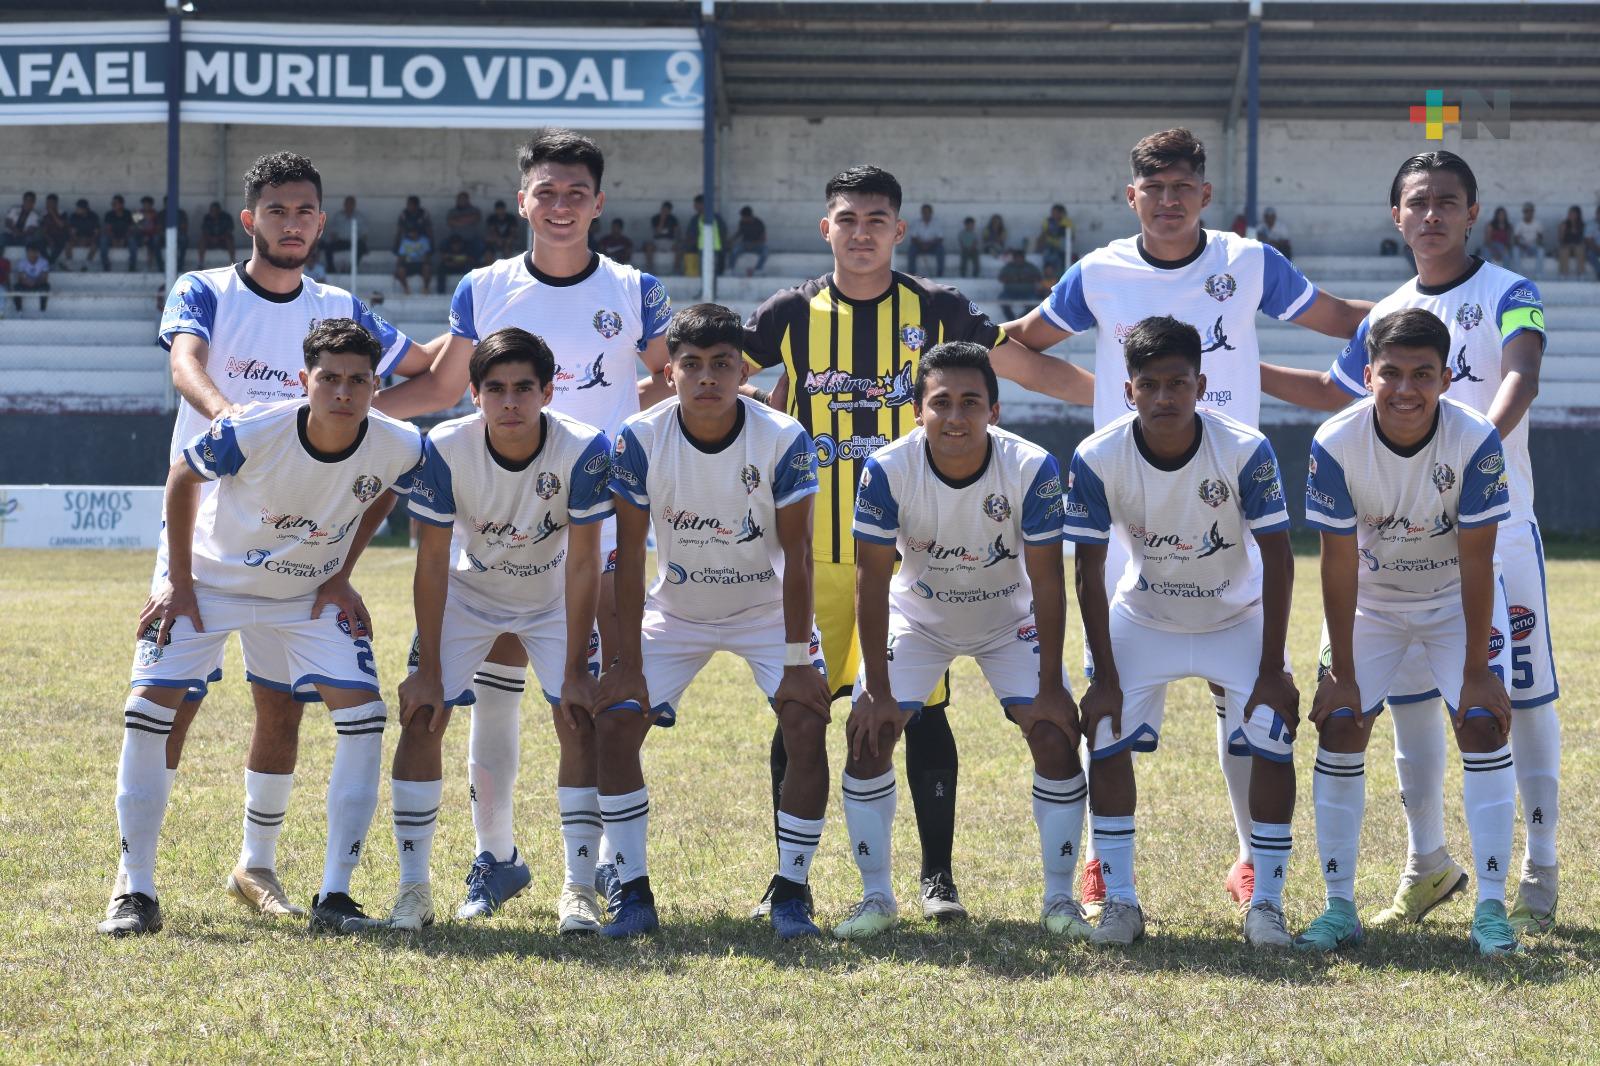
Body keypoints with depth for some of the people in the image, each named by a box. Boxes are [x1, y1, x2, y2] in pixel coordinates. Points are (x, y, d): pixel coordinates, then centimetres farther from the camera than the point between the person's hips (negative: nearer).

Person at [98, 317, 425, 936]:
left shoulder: (398, 448, -23)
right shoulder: (252, 434, -32)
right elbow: (182, 477, -10)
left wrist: (343, 572, -1)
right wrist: (178, 581, -9)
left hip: (308, 596, 2)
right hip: (212, 580, -2)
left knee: (364, 716, -14)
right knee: (148, 709, -15)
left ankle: (334, 897, -6)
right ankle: (134, 894, -5)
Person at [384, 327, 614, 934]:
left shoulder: (584, 451, -30)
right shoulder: (444, 450, -28)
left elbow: (582, 565, -22)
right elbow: (432, 564, -19)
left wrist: (575, 671, -22)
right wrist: (428, 669, -18)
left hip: (554, 597, -1)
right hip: (467, 592, 1)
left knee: (581, 721, -15)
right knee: (421, 718, -11)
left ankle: (579, 889, -9)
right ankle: (413, 887, -2)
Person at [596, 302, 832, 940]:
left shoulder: (783, 440, -22)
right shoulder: (640, 440, -19)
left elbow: (796, 554, -18)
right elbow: (628, 557, -15)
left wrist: (799, 661, -21)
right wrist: (627, 665, -17)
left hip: (767, 608, -1)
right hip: (674, 611, 1)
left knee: (808, 727, -19)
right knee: (612, 725, -12)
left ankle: (790, 894, -7)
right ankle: (634, 896, -3)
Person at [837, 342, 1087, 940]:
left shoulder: (1032, 470, -28)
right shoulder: (888, 471, -28)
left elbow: (1047, 582, -20)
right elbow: (872, 581, -20)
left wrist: (1050, 687, -20)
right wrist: (877, 690, -19)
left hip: (1011, 620, 0)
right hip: (918, 616, 1)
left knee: (1056, 738, -14)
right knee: (868, 737, -12)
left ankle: (1059, 900, 1)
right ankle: (876, 898, 2)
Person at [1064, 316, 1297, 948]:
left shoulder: (1245, 452, -27)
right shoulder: (1097, 459, -24)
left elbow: (1277, 559, -18)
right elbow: (1089, 572, -14)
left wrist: (1272, 671, -19)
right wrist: (1105, 677, -14)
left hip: (1238, 617, -1)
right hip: (1142, 618, 1)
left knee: (1272, 741, -15)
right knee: (1107, 737, -12)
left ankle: (1265, 903, -4)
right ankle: (1119, 902, 0)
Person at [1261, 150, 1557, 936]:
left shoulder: (1508, 296, -6)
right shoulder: (1386, 316, 11)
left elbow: (1521, 375, -26)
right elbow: (1335, 392, 28)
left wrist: (1487, 437, -46)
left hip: (1497, 527, -5)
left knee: (1525, 696, -1)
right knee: (1409, 698, 9)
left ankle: (1539, 873, 9)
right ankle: (1428, 864, 23)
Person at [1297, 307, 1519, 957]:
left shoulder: (1476, 443, -28)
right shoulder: (1337, 445, -26)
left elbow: (1476, 563, -22)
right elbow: (1338, 563, -19)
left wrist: (1477, 671, -20)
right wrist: (1340, 672, -15)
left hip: (1458, 601, -1)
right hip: (1370, 601, 1)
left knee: (1483, 726, -13)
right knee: (1340, 729, -7)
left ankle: (1491, 908, -8)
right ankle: (1339, 907, 2)